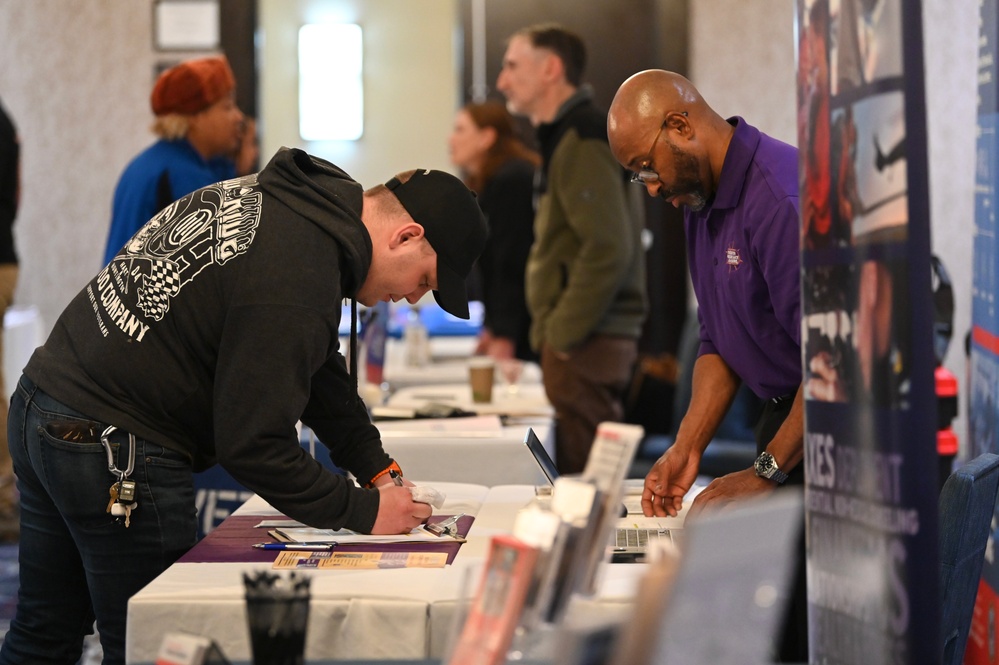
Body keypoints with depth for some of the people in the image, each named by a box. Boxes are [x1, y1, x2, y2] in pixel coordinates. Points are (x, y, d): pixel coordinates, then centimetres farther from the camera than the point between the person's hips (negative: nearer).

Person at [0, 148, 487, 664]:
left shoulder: (272, 195, 7)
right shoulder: (296, 287, -24)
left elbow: (316, 365, 17)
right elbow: (251, 444, -21)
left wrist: (377, 468, 14)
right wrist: (364, 511, -11)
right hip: (115, 454, -10)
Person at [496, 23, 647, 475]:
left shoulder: (582, 141, -13)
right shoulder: (563, 137, 19)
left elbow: (608, 249, -22)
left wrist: (563, 334, -17)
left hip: (586, 345, -10)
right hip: (579, 337, 10)